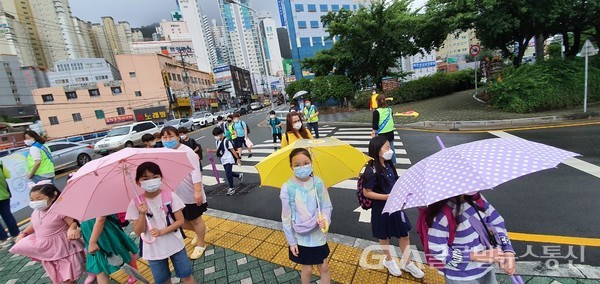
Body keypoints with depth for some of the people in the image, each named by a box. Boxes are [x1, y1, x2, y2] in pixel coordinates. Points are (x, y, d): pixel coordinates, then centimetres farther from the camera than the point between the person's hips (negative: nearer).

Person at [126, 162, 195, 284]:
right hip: (153, 251, 1)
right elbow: (138, 232, -10)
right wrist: (142, 215, -25)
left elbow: (180, 221, -11)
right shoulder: (135, 203, -12)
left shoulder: (170, 195, -14)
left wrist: (161, 231, -22)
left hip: (175, 245, -1)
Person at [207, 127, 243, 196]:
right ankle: (239, 175, 43)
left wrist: (237, 158, -15)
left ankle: (231, 188, 4)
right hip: (223, 160, 8)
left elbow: (233, 150, -16)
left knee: (228, 174, -10)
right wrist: (211, 150, 1)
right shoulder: (217, 141, 3)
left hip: (229, 160, -8)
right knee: (228, 173, 15)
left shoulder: (227, 141, -20)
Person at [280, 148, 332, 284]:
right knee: (307, 269, 17)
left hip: (318, 234, 2)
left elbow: (327, 206, -3)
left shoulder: (318, 182, -13)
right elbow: (286, 217, -11)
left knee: (324, 267, 18)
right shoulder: (287, 188, -19)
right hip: (300, 237, -2)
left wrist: (325, 219, -24)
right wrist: (291, 241, -5)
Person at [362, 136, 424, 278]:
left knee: (404, 233, 16)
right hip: (381, 208, -6)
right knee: (384, 235, 16)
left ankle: (407, 262, 37)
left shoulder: (388, 165, -3)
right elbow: (366, 192, -20)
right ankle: (389, 260, 42)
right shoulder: (372, 171, -25)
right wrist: (387, 197, -22)